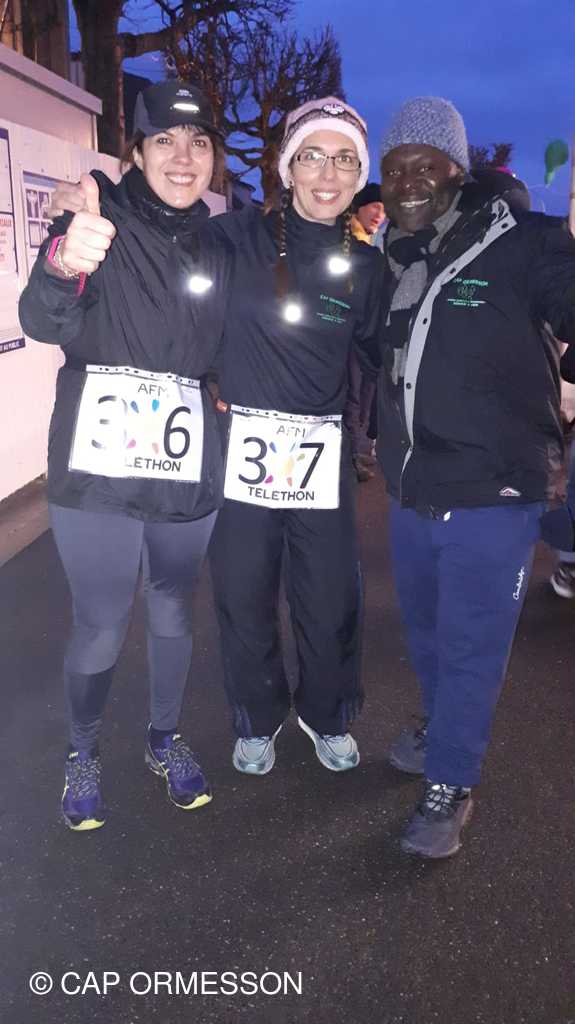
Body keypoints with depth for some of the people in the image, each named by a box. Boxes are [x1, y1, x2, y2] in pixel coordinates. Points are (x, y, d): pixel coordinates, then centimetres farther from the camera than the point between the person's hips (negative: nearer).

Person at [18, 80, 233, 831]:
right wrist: (63, 265, -42)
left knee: (174, 613, 14)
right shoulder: (100, 222, -4)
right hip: (97, 473, -4)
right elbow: (45, 323, -21)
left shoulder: (218, 253, 10)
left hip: (187, 476, 4)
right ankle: (83, 753, 28)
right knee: (100, 630, 1)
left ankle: (165, 740, 37)